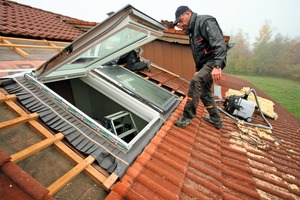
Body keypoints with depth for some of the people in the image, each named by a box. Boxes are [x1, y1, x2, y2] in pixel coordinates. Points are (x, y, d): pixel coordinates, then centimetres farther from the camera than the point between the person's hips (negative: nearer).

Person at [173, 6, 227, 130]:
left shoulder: (205, 21, -11)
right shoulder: (192, 30, 18)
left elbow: (219, 44, -24)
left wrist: (217, 66, -33)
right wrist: (198, 69, 20)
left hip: (214, 61, -10)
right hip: (204, 63, 10)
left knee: (195, 81, -29)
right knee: (204, 91, 10)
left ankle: (188, 116, -22)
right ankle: (216, 120, 23)